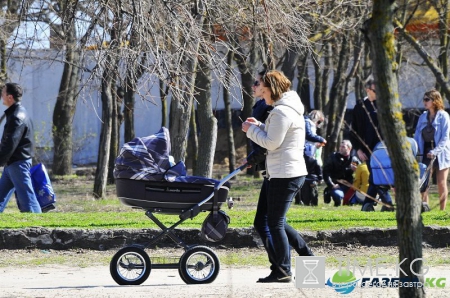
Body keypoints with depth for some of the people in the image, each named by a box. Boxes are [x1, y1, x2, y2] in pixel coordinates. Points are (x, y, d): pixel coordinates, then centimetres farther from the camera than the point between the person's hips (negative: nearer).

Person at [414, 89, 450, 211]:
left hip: (440, 153, -5)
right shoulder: (423, 117, 8)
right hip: (425, 153, 5)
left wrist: (435, 151, -24)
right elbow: (417, 136, 10)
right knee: (424, 182, -1)